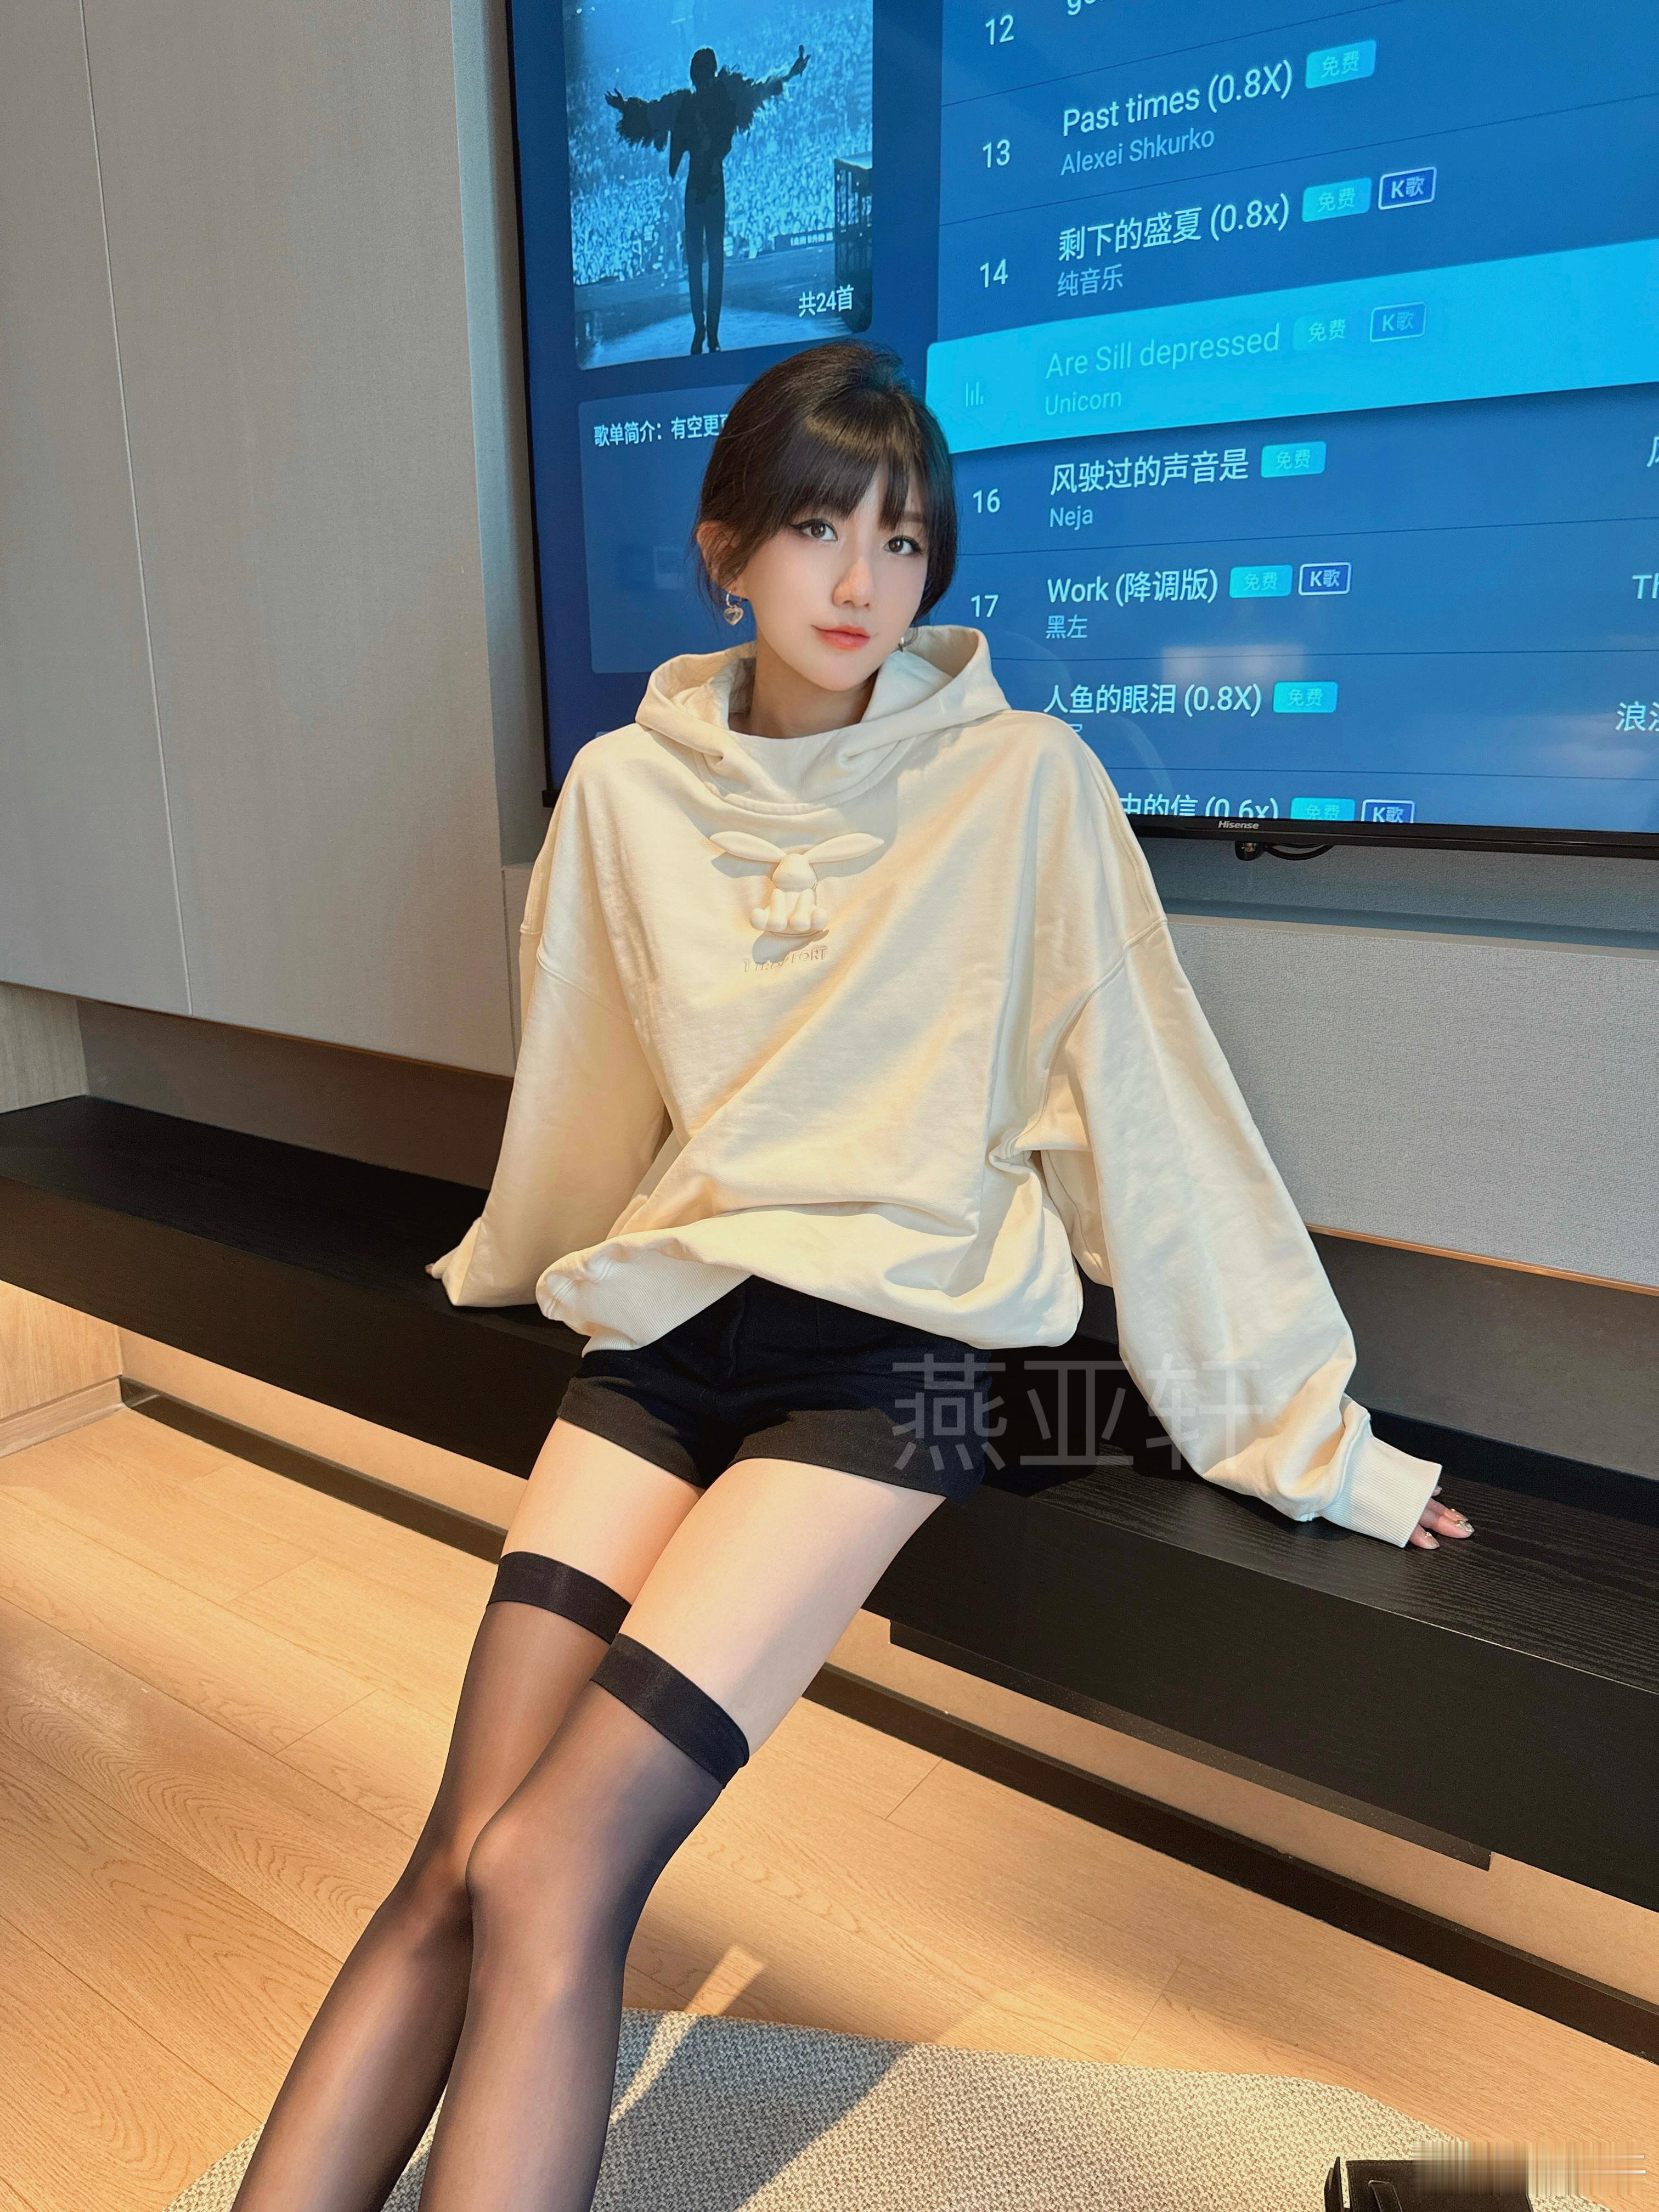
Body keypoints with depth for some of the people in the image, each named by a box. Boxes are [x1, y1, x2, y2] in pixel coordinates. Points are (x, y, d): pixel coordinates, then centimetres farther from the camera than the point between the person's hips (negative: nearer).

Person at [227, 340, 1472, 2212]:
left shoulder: (1025, 780, -5)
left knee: (548, 1876, -16)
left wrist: (1300, 1421, 1)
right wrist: (515, 1267, 32)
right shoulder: (626, 787, 4)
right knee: (451, 1875, -8)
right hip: (660, 1330, 4)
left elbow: (1151, 1103, -3)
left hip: (893, 1348, -3)